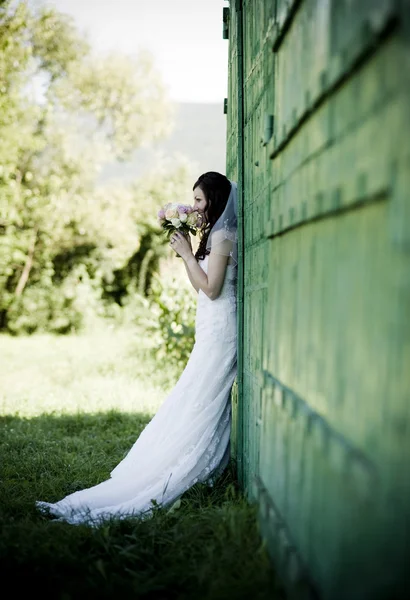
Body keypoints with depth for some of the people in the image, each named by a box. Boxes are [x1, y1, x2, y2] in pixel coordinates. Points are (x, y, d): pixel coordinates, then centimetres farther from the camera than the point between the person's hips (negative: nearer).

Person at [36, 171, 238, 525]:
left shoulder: (222, 235, -12)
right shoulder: (215, 234, 18)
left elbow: (211, 289, -18)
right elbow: (200, 285, 18)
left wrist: (187, 254, -11)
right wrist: (187, 252, 9)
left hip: (218, 333, -10)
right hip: (213, 333, 10)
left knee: (192, 415, -8)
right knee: (210, 413, 10)